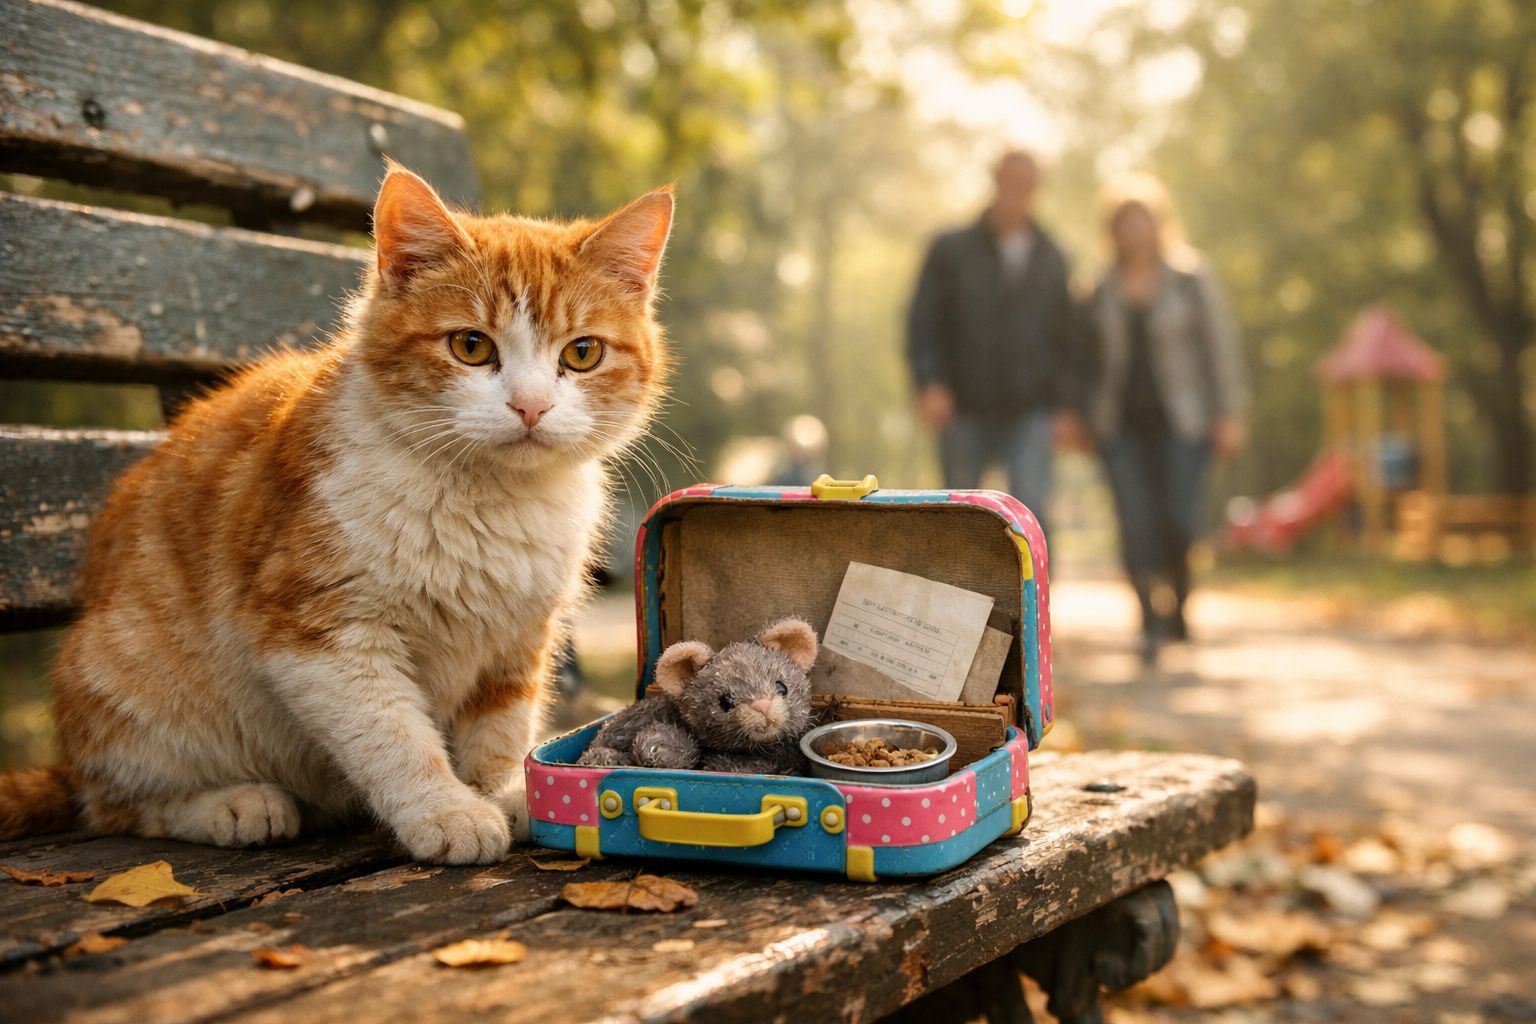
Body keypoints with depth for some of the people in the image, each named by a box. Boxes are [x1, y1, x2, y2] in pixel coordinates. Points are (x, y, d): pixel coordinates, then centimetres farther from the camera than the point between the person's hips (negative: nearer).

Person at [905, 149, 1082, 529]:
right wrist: (929, 383, -14)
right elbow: (922, 322, -1)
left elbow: (1064, 333, 14)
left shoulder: (1050, 259, 12)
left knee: (1031, 510, -12)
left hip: (1030, 415, 1)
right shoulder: (951, 250, 4)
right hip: (965, 414, -1)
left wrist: (1065, 404, 6)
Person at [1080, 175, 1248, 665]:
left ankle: (1177, 601, 19)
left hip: (1181, 421, -2)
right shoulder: (1101, 286, 5)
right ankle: (1152, 623, -1)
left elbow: (1220, 345, -1)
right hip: (1121, 425, 2)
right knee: (1136, 523, -9)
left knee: (1179, 522, -10)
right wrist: (1085, 416, 6)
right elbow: (1088, 353, 12)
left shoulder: (1190, 277, -1)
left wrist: (1229, 414, -6)